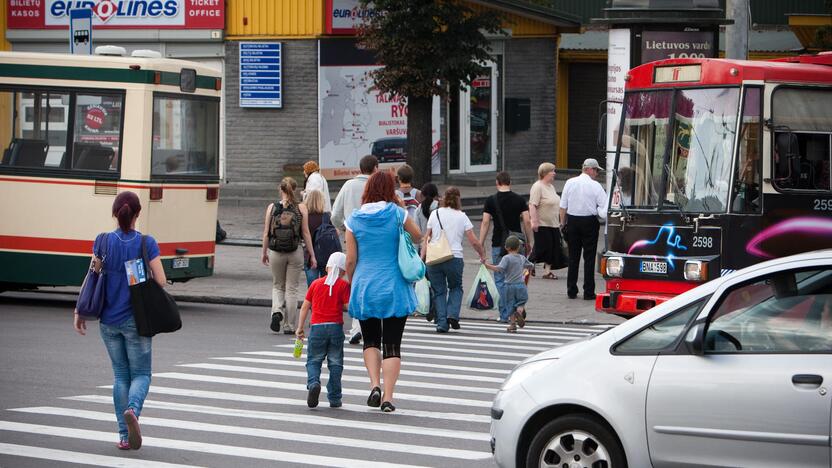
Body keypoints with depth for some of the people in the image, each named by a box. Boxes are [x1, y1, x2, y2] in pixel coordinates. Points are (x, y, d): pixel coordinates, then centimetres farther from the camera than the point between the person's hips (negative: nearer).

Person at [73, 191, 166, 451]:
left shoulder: (104, 242, -4)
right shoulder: (147, 243, -9)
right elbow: (160, 281, -13)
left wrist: (79, 312, 4)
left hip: (109, 320, 2)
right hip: (136, 320, -2)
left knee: (120, 375, 14)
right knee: (141, 374, 9)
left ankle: (125, 436, 12)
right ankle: (132, 410, -23)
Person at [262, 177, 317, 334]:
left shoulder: (272, 207, -2)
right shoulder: (301, 208, -5)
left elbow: (266, 233, 0)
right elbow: (306, 233, -4)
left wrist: (264, 252, 12)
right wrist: (312, 256, 2)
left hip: (275, 252, 1)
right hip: (296, 252, -1)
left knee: (277, 286, 19)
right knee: (291, 289, 8)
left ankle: (277, 311, -8)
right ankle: (289, 326, 9)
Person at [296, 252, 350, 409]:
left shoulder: (316, 283, 8)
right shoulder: (344, 285, 0)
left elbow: (305, 306, 9)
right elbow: (348, 306, -10)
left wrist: (300, 327, 15)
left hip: (317, 326, 1)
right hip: (336, 326, -1)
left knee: (313, 360, 9)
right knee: (335, 363, 7)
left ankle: (313, 383, -20)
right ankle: (334, 398, 8)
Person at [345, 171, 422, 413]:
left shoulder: (354, 219, -3)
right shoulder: (398, 214, -7)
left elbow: (351, 260, -1)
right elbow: (417, 237, 11)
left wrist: (350, 284, 14)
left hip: (364, 287, 1)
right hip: (394, 288, -1)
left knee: (370, 340, 17)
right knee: (392, 345, 4)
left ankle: (375, 385, -2)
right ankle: (387, 397, -3)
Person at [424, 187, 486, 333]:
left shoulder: (435, 214, 6)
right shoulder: (462, 216, 3)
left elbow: (427, 238, 6)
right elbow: (473, 241, 3)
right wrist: (482, 255, 18)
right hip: (454, 258, -1)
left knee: (439, 291, 9)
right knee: (456, 287, 19)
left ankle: (442, 323, 1)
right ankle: (453, 314, 0)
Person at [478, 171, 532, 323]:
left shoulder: (491, 200, -3)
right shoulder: (519, 200, 0)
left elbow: (485, 223, -5)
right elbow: (527, 222, -2)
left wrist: (481, 245, -1)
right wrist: (530, 241, 8)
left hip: (498, 244, -1)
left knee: (500, 281, 5)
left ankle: (504, 315, 2)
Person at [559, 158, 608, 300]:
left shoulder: (570, 183, 2)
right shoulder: (595, 186, -8)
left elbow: (563, 206, 5)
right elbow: (605, 205, -10)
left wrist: (563, 223, 11)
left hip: (572, 221, 3)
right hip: (589, 222, -3)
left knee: (573, 256, 10)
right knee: (589, 257, 2)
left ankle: (571, 291, 11)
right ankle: (588, 292, 1)